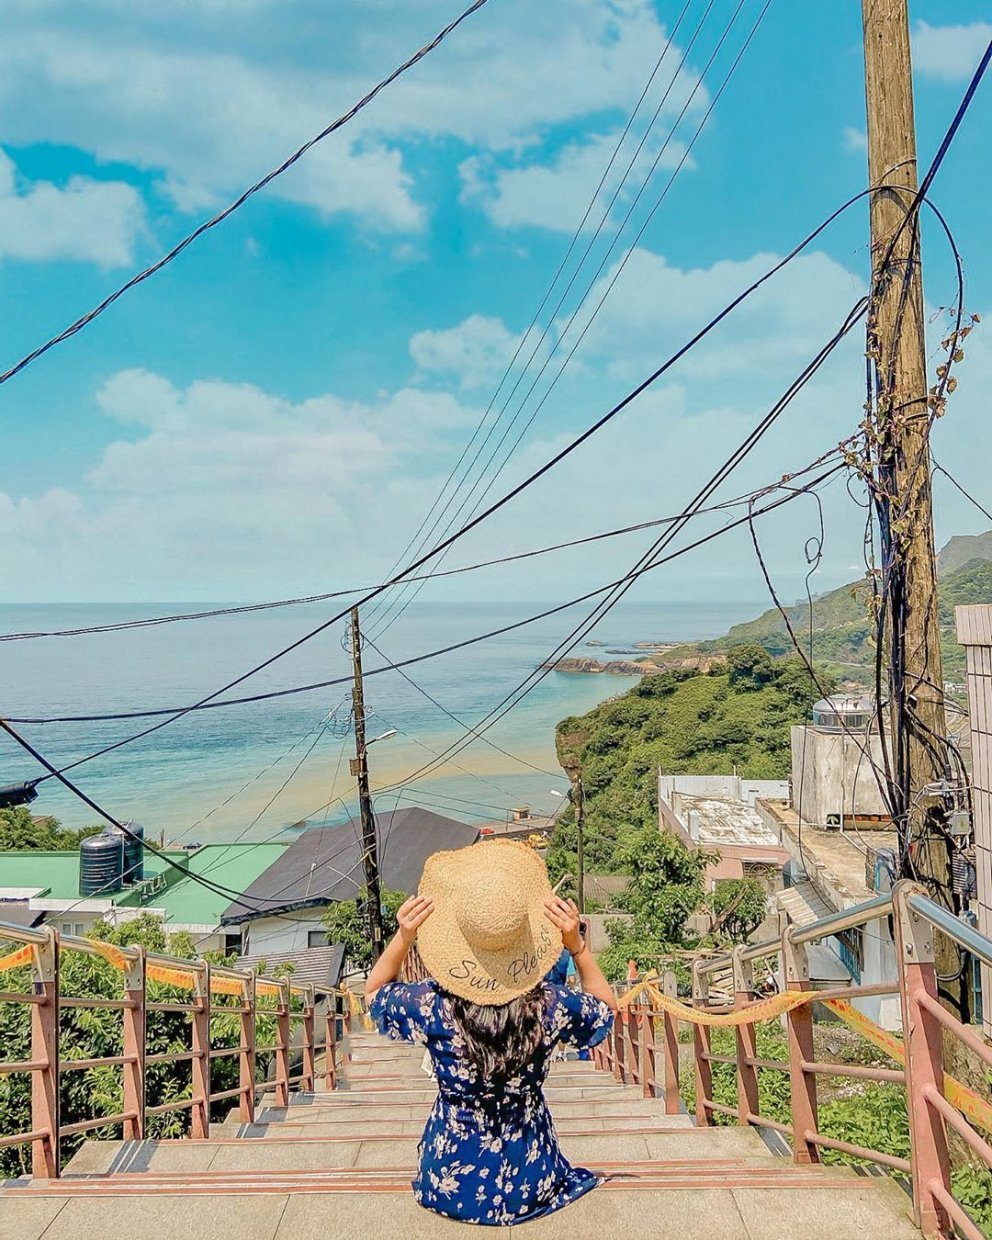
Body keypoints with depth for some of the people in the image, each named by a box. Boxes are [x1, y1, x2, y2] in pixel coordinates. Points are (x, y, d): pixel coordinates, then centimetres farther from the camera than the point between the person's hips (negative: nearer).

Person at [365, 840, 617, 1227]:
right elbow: (606, 1008, -1)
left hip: (449, 1183, 0)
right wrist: (577, 945, -13)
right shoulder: (551, 1005, -25)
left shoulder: (431, 1005, -26)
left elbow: (375, 992, -3)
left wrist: (403, 937, -17)